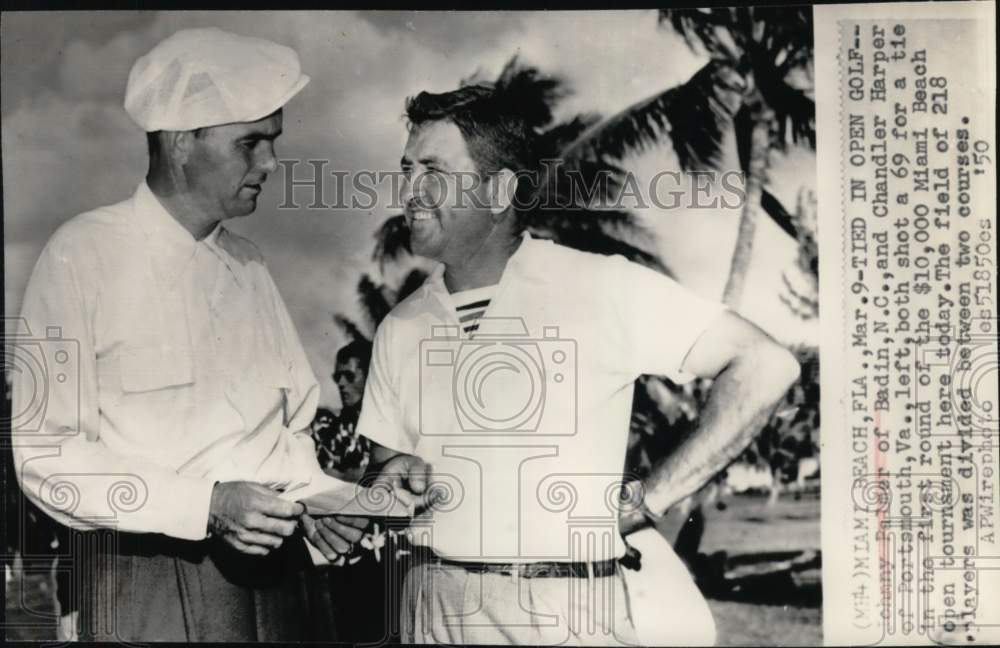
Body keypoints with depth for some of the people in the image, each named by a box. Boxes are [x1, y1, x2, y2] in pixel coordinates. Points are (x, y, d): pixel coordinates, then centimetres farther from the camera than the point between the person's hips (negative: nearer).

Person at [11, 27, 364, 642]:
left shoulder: (250, 265, 8)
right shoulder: (85, 255, -8)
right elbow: (45, 455, -12)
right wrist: (208, 505, -19)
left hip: (275, 570, 5)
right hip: (150, 584, -5)